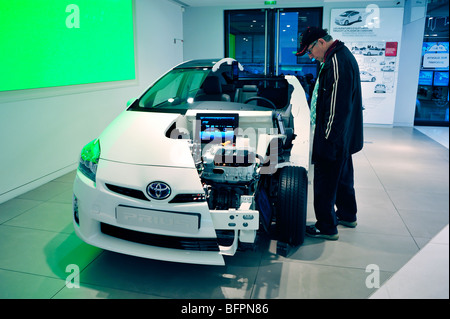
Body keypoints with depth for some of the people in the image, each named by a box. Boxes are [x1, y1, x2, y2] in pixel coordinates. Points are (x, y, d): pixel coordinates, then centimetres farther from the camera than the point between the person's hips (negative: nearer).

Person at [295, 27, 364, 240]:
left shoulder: (337, 63, -21)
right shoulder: (342, 55, 13)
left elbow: (336, 107, -25)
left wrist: (327, 139, -21)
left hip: (334, 136, -11)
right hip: (344, 136, 11)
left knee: (325, 182, -1)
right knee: (343, 175, 22)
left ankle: (326, 227, 11)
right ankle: (347, 215, 39)